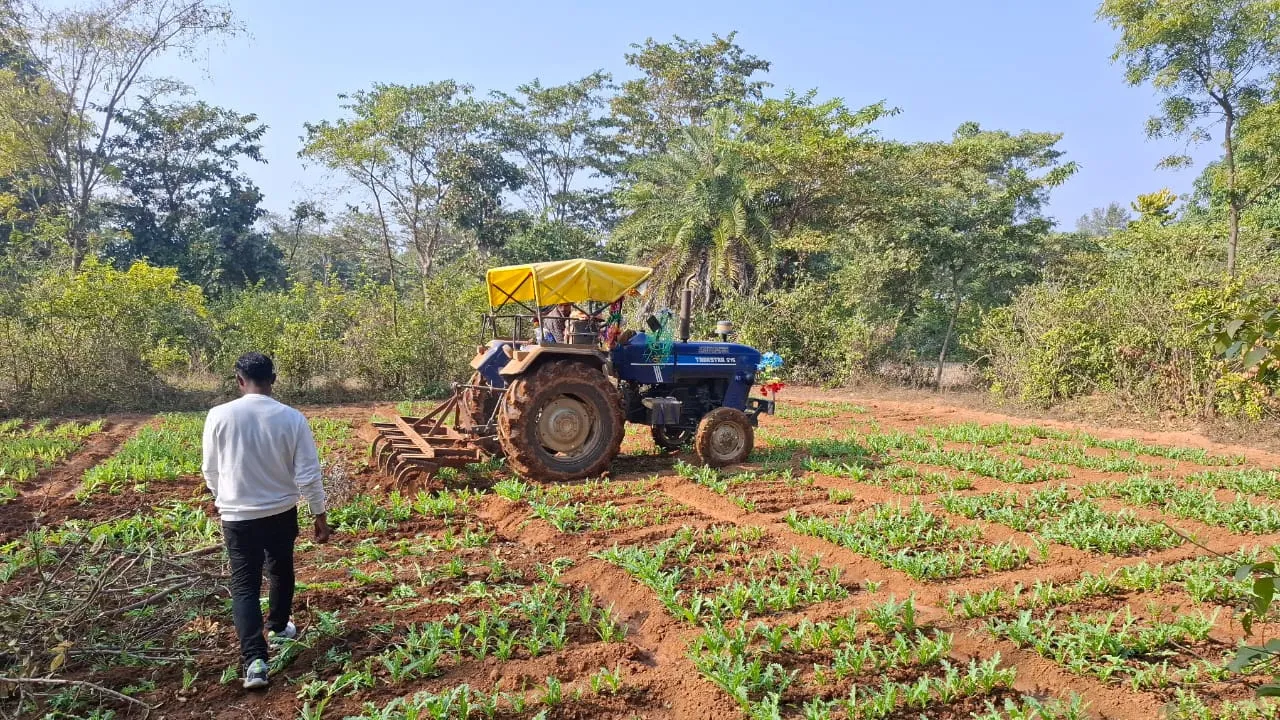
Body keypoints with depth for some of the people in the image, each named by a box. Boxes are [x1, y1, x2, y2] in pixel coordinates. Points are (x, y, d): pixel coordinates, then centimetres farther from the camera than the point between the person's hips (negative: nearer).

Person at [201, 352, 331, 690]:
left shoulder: (219, 415, -13)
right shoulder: (292, 418, -13)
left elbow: (211, 470, 0)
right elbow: (308, 475, -11)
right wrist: (320, 515, 2)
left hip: (238, 517, -1)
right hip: (282, 513, 1)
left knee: (244, 585, 6)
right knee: (281, 571, 24)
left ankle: (255, 660, -5)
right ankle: (279, 628, 43)